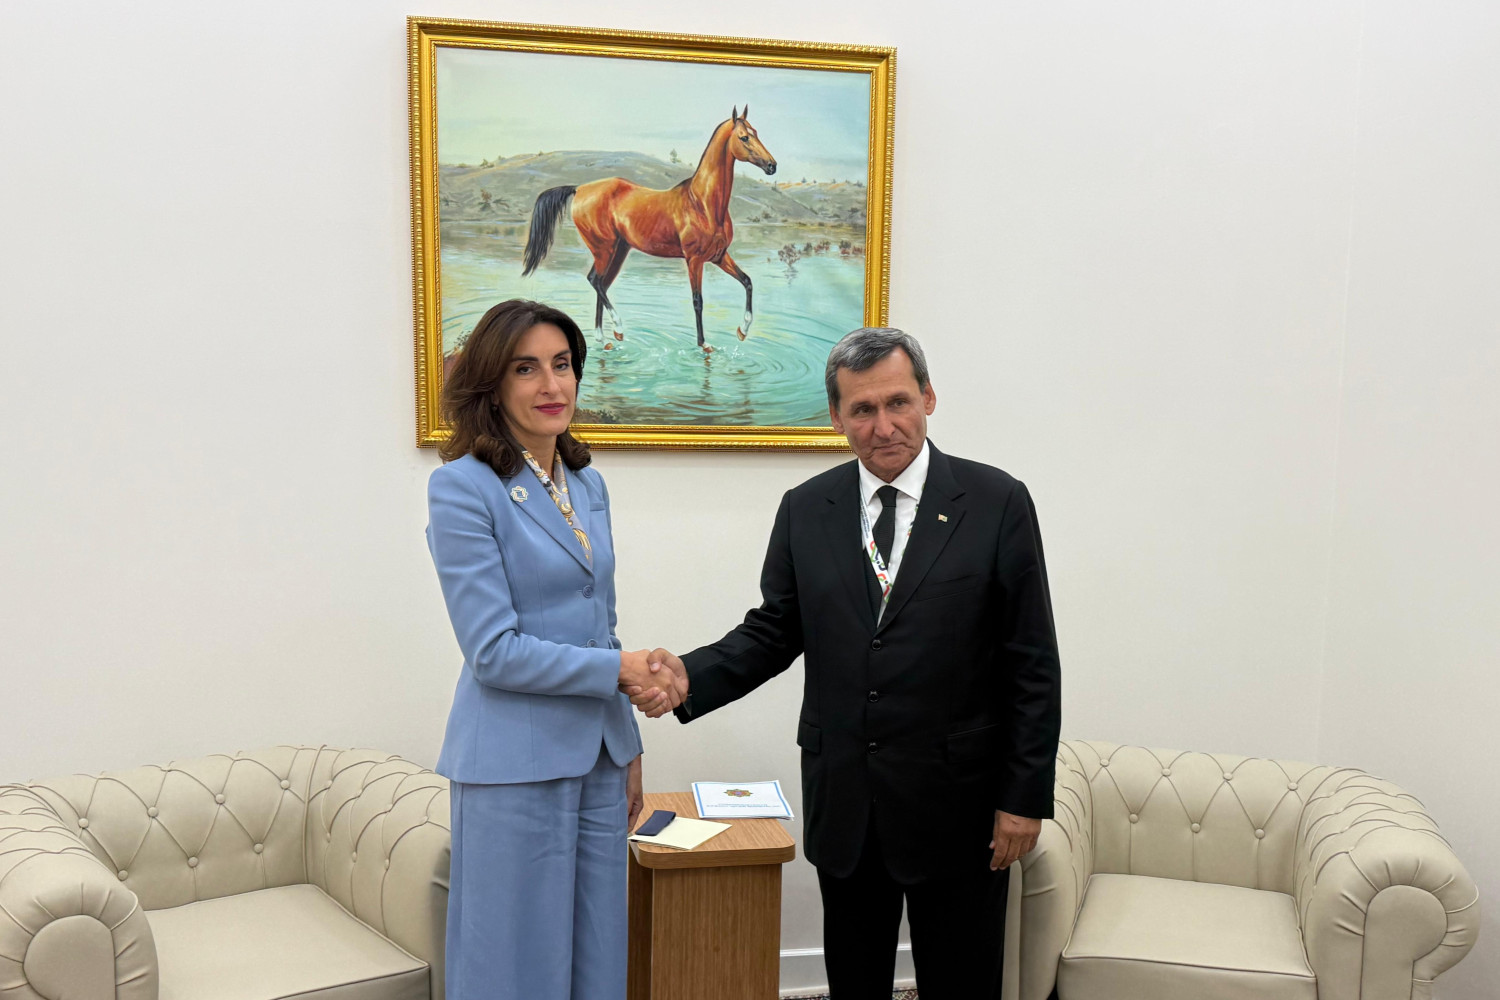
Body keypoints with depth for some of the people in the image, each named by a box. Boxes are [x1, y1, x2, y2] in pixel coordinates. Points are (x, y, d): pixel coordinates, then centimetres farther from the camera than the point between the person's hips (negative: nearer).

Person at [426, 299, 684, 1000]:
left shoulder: (587, 485, 10)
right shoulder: (462, 487, -12)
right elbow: (494, 650, -16)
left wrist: (629, 750, 16)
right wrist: (619, 671, -14)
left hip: (596, 757, 7)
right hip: (516, 764, -6)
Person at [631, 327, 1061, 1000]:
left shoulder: (997, 503, -7)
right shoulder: (805, 510, 3)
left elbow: (1032, 665, -6)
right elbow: (773, 633, 6)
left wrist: (1025, 795, -8)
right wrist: (691, 678, -13)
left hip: (956, 801, -2)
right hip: (842, 799, 3)